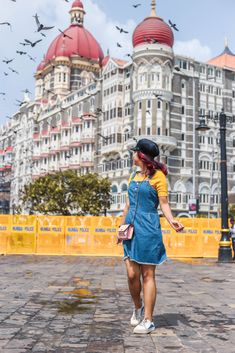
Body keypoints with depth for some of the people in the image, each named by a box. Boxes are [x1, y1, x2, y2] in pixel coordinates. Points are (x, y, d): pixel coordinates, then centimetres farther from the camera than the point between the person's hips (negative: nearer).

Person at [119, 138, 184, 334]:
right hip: (131, 228, 5)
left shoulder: (158, 176, -4)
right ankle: (138, 307, 27)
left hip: (148, 229, -5)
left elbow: (164, 203, -7)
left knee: (148, 275, -1)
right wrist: (122, 225, 19)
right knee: (132, 274, 2)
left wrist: (172, 221, -23)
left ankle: (148, 320, 7)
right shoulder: (133, 175, 15)